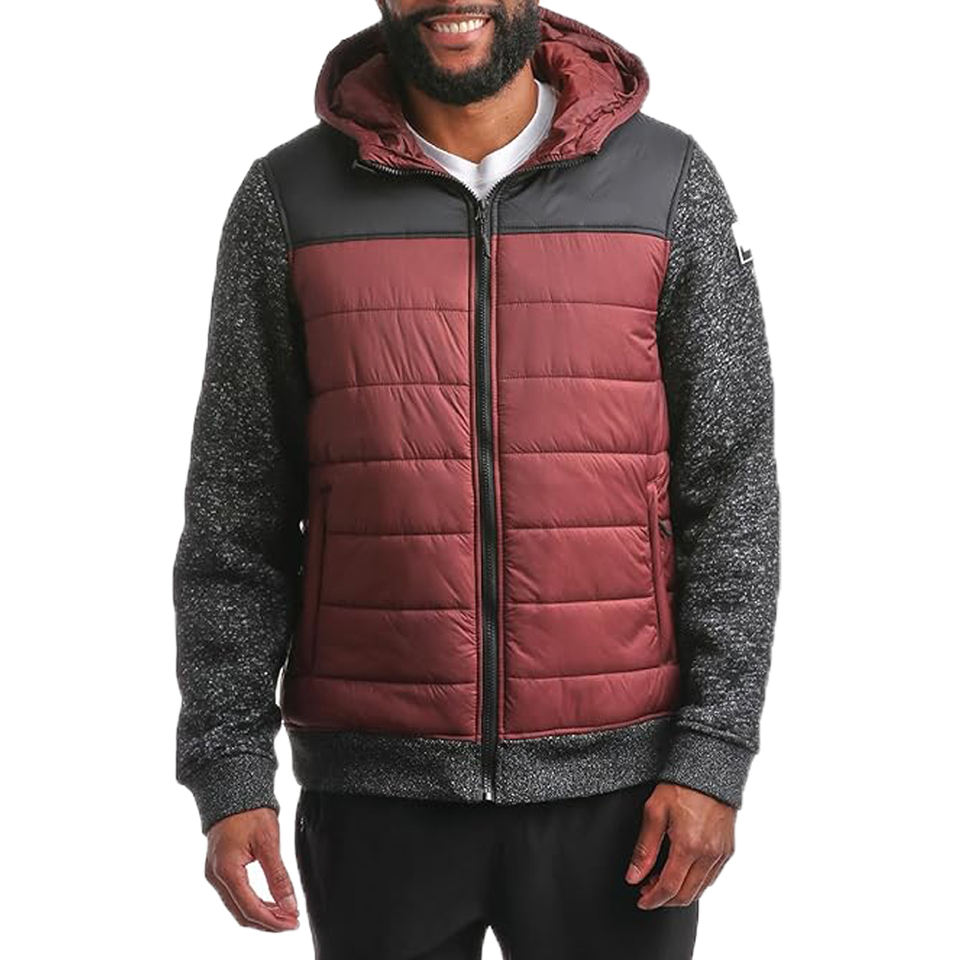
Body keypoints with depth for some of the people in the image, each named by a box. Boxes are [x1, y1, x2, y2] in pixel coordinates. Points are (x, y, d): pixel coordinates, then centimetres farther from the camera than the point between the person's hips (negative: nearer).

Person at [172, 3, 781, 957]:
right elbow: (235, 511, 2)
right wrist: (229, 771, -2)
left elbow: (731, 486, 0)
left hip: (615, 781, 0)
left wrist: (713, 753, -7)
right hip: (374, 789, 1)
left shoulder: (670, 182, 1)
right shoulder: (290, 197, 1)